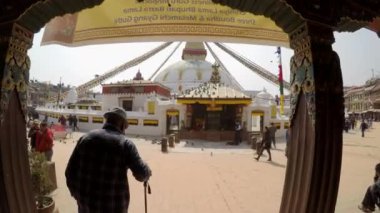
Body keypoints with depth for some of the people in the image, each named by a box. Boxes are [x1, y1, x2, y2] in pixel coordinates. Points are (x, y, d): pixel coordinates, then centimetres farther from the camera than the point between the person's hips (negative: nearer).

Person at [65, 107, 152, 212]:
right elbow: (141, 174, -18)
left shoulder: (86, 138, -1)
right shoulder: (125, 143, -12)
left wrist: (76, 194, 17)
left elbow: (70, 172, 1)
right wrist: (147, 172, 5)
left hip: (87, 202, 4)